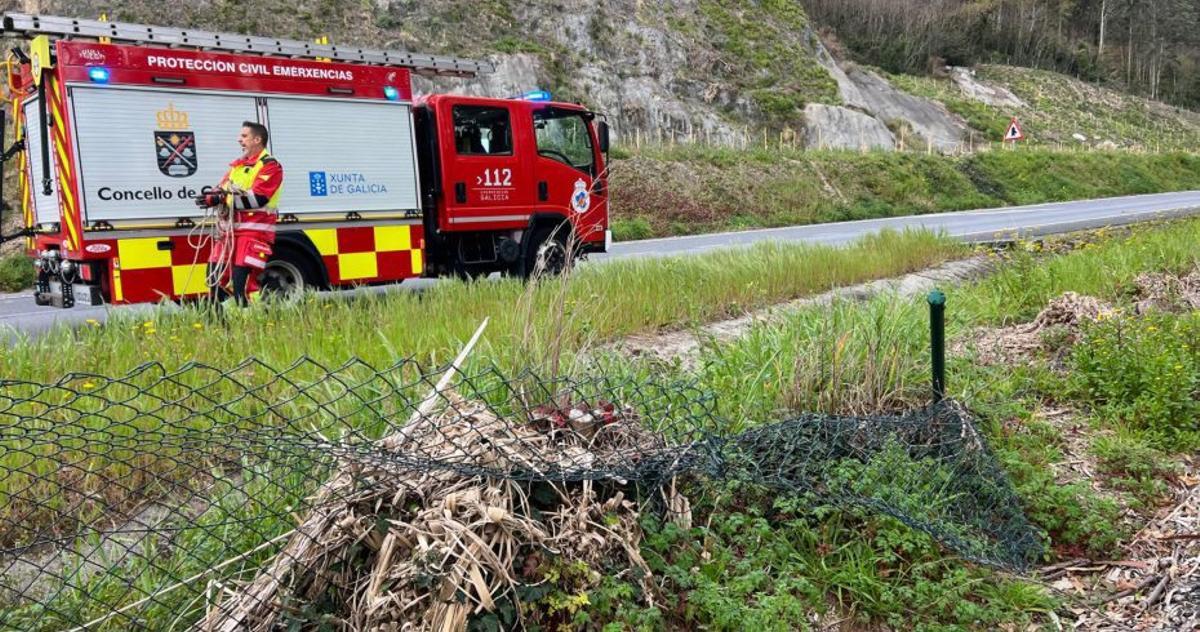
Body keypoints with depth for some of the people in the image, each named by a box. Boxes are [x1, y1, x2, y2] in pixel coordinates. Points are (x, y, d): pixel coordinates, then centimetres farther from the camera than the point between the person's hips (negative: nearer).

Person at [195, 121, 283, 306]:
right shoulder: (237, 165, 22)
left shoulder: (270, 166, -4)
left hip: (254, 230, -8)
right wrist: (211, 197, -9)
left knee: (242, 281, -16)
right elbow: (222, 189, 16)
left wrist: (224, 199, -20)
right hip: (230, 230, 8)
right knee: (216, 276, 9)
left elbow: (257, 198, -17)